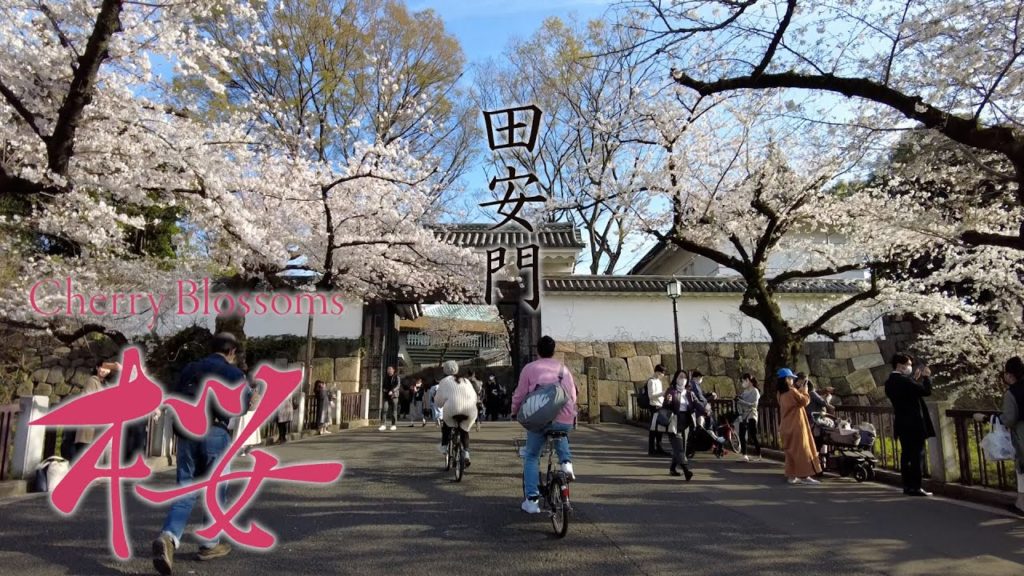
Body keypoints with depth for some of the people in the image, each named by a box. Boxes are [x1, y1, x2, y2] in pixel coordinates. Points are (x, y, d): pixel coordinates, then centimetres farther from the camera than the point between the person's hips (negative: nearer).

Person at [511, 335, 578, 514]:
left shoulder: (529, 368, 5)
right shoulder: (563, 369, 14)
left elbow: (519, 395, 6)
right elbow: (573, 395, 14)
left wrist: (515, 412, 24)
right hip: (564, 420, 3)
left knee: (531, 457, 14)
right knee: (561, 436, 38)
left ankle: (532, 499, 6)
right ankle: (566, 461, 13)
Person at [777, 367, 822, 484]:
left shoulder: (781, 394, 9)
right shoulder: (792, 391, -17)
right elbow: (805, 401, -9)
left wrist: (798, 391, 14)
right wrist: (803, 391, 4)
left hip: (787, 426, 8)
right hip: (796, 426, -8)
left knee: (791, 450, 11)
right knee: (801, 450, -3)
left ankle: (791, 476, 12)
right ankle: (805, 476, -1)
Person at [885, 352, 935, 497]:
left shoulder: (890, 382, 9)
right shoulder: (904, 380, -19)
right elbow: (926, 391, -17)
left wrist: (915, 379, 16)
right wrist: (927, 376, -2)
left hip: (902, 424, 9)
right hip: (914, 424, -9)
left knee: (906, 455, 12)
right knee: (917, 455, -4)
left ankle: (908, 486, 16)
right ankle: (915, 487, -3)